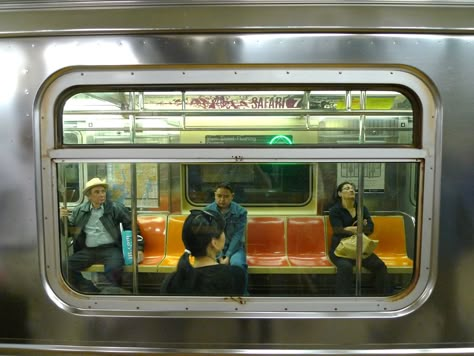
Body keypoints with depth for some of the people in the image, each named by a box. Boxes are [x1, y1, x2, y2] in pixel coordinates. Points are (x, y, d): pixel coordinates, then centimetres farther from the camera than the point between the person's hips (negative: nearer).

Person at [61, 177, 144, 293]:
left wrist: (138, 248, -6)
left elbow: (132, 227, 3)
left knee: (113, 269, -34)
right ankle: (94, 292, -8)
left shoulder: (116, 208, 2)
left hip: (111, 249, -4)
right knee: (65, 266, -19)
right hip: (88, 250, 4)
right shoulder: (79, 210, 12)